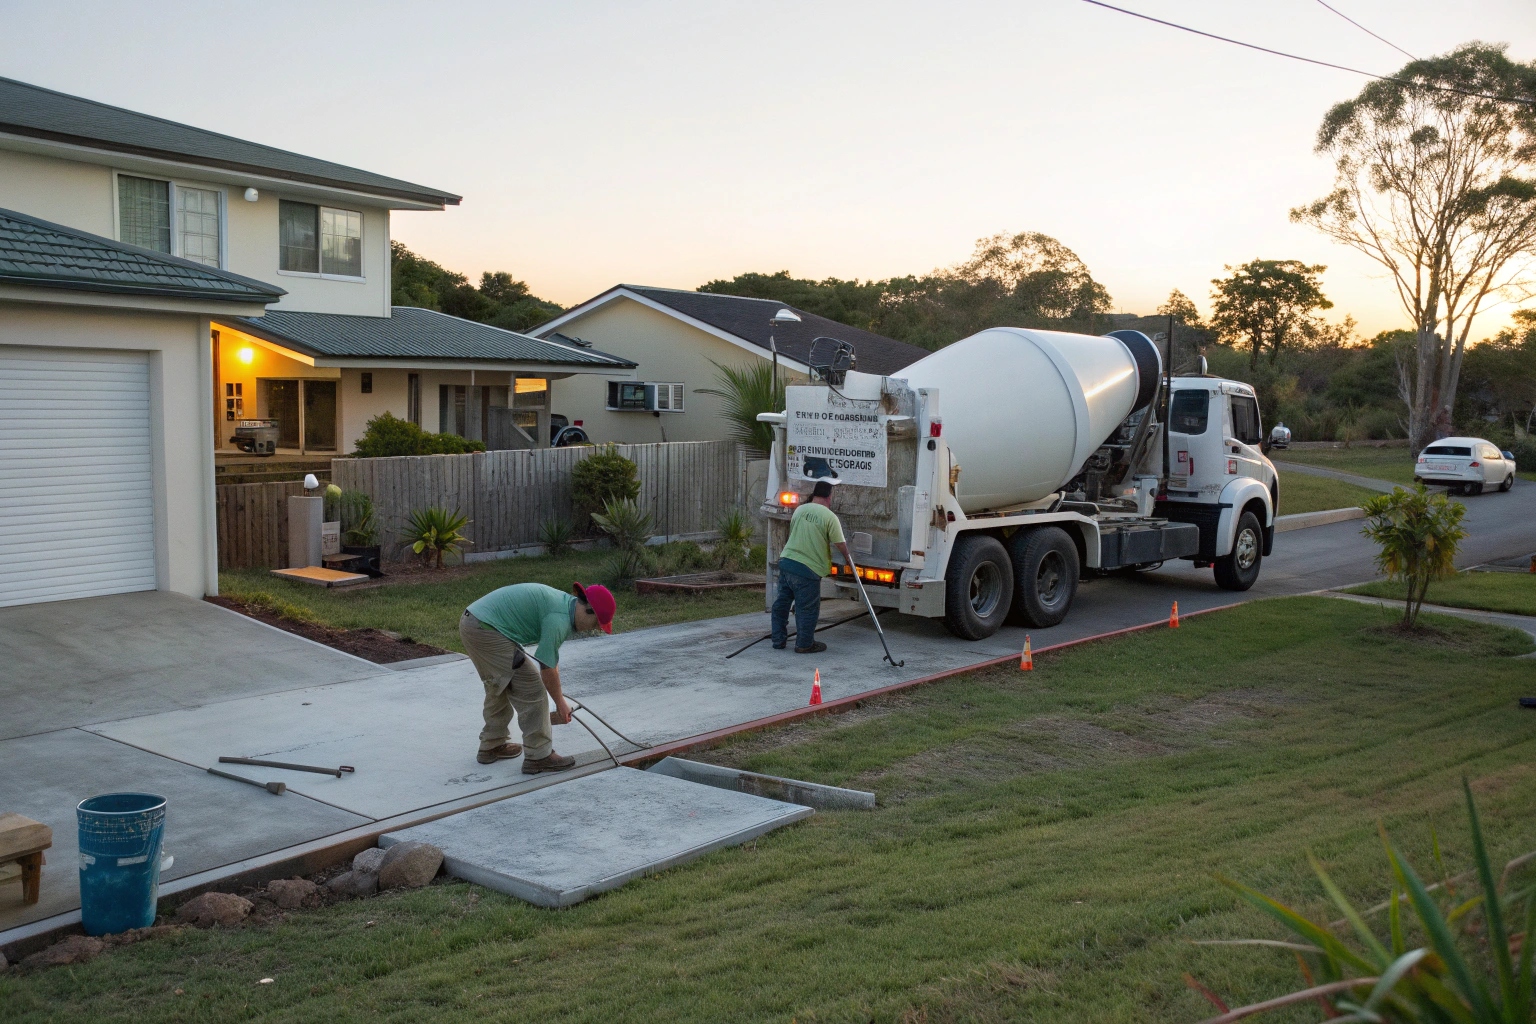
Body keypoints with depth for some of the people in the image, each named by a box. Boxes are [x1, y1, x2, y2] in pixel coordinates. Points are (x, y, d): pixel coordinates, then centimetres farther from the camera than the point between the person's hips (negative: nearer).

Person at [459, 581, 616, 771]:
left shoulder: (564, 602, 15)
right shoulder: (560, 619, -16)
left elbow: (551, 657, 25)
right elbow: (547, 667, -11)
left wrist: (558, 695, 30)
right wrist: (560, 703, 2)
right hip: (487, 630, -11)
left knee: (498, 687, 25)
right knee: (531, 688, -4)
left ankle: (491, 747, 36)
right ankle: (538, 757, 3)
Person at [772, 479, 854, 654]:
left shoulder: (800, 509, 9)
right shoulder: (830, 517, -8)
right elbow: (841, 544, -4)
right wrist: (848, 559, 16)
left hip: (786, 561, 6)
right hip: (808, 569, -6)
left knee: (782, 602, 16)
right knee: (807, 608, 7)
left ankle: (779, 640, 25)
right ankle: (804, 644, 17)